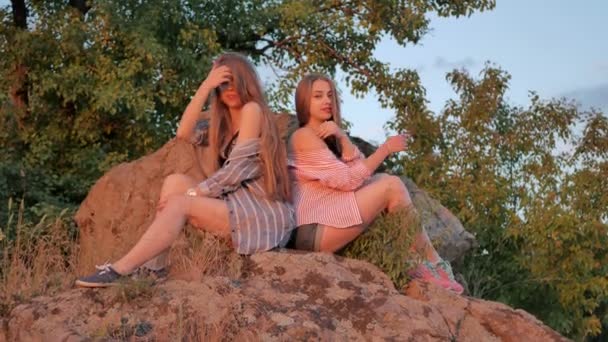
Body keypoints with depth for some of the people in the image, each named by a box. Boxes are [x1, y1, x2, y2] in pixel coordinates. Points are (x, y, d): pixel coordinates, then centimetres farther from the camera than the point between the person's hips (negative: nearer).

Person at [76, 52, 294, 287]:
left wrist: (192, 194, -13)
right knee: (175, 181, -4)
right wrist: (206, 86, 2)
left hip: (265, 212, -8)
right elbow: (184, 133, 6)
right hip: (241, 204, 8)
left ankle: (118, 271, -22)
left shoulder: (253, 110, -4)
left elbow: (236, 169, -13)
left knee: (180, 203, -19)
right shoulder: (226, 121, 22)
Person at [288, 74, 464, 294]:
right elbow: (348, 179, -15)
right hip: (313, 229, -9)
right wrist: (386, 148, -7)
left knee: (382, 180, 1)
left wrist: (342, 137, -9)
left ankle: (418, 265, -6)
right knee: (391, 186, -12)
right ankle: (432, 264, -4)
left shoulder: (325, 135, 19)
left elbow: (358, 169, 5)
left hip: (325, 222, 9)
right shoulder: (304, 136, -11)